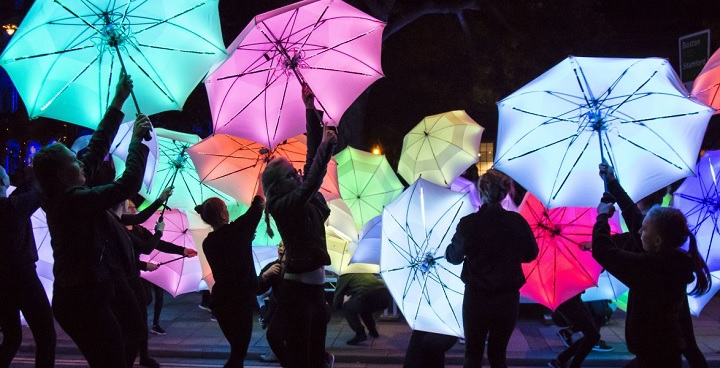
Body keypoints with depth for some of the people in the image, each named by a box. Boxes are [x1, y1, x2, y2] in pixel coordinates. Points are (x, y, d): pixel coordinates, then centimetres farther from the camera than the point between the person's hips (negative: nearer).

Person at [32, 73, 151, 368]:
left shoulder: (63, 194, 3)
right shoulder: (75, 199, -25)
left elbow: (97, 147, 6)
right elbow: (129, 183, -27)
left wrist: (118, 103, 9)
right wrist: (137, 140, -14)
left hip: (105, 282, 10)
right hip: (84, 299, -10)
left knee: (133, 327, 24)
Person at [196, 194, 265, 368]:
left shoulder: (208, 243, 4)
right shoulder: (236, 230, -12)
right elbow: (258, 206, -1)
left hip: (221, 300, 7)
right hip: (240, 299, -7)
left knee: (237, 347, 21)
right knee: (239, 350, 1)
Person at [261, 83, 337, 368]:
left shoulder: (303, 198, 11)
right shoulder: (283, 205, -10)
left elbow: (312, 157, 9)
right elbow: (312, 181, -27)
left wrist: (311, 109, 7)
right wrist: (326, 145, -20)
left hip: (316, 287, 8)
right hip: (297, 290, -8)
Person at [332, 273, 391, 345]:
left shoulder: (343, 277, 18)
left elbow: (336, 305, 23)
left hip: (368, 297, -7)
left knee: (346, 308, 19)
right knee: (364, 307, 35)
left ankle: (360, 334, 6)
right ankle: (373, 331, 31)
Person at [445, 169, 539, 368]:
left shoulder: (468, 223, -14)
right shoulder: (518, 222, -9)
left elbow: (454, 257, 0)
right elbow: (531, 254, 7)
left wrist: (450, 247, 21)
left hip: (476, 298, -1)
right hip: (508, 299, 2)